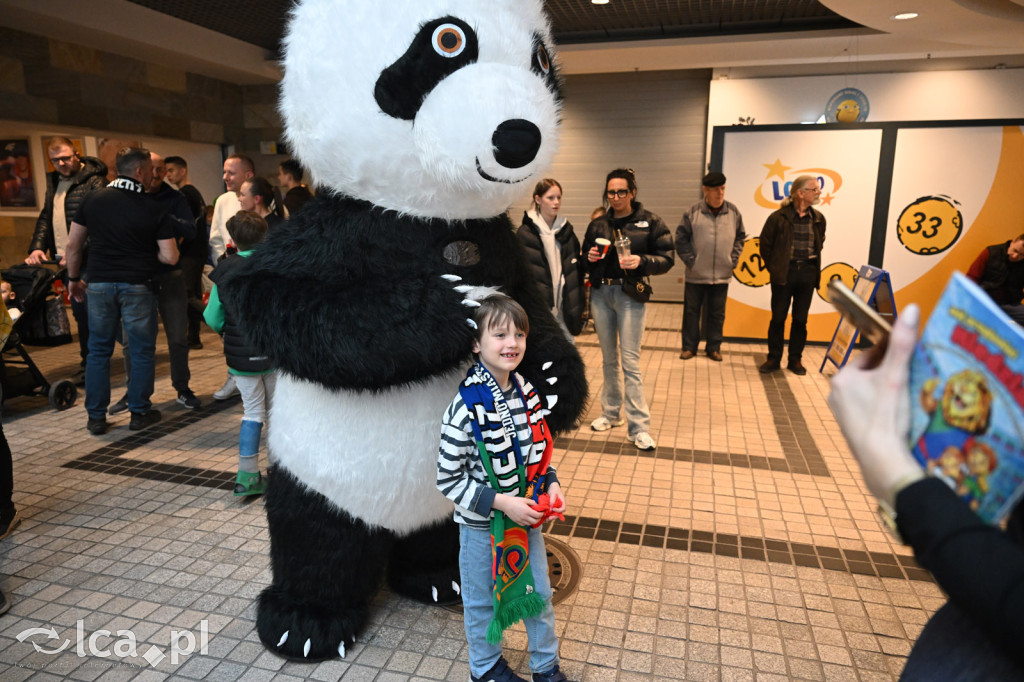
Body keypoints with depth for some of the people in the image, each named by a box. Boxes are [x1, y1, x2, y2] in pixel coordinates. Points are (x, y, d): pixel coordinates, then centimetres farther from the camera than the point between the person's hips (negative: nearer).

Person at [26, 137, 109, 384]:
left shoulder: (94, 181, -8)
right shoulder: (54, 181, 18)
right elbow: (45, 218, 17)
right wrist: (37, 247, 2)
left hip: (87, 260, -8)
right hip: (63, 260, 8)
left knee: (92, 314, -5)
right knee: (80, 314, 12)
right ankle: (88, 364, 20)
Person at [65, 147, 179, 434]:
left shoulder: (93, 200, 3)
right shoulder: (154, 210, -6)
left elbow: (73, 244, 6)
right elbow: (170, 257, -9)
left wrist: (74, 278, 18)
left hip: (99, 284, 3)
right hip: (137, 287, -3)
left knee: (98, 351, 12)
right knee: (142, 351, 8)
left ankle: (96, 417, 17)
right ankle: (140, 412, 15)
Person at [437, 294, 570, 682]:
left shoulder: (526, 393, -6)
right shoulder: (466, 409, -25)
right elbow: (448, 480, -20)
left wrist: (551, 485, -8)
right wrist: (500, 502, -24)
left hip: (527, 517, 5)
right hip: (482, 524, -5)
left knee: (540, 594, 21)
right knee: (483, 599, 18)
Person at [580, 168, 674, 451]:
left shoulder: (650, 222, 0)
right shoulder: (597, 224, 10)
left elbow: (667, 258, -3)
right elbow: (585, 261, 18)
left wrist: (641, 261, -20)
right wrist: (589, 257, -5)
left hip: (630, 295, -4)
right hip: (600, 293, 4)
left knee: (630, 361, -7)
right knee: (608, 359, 11)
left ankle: (639, 427, -1)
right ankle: (611, 413, 25)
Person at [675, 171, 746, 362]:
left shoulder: (733, 211, 3)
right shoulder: (692, 212, -6)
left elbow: (740, 237, 12)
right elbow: (681, 239, -2)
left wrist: (733, 260, 3)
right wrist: (690, 260, -7)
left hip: (722, 275, 2)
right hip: (696, 275, -2)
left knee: (717, 313, 10)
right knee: (691, 312, 7)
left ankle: (714, 347, 24)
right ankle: (689, 346, 21)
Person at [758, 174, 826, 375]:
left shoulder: (818, 219, 6)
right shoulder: (779, 217, -8)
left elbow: (819, 243, 19)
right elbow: (765, 244, -1)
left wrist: (813, 264, 10)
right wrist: (774, 268, -1)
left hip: (808, 273, 4)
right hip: (784, 273, -4)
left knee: (800, 319, 9)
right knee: (778, 318, 4)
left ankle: (795, 359, 20)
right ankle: (773, 359, 15)